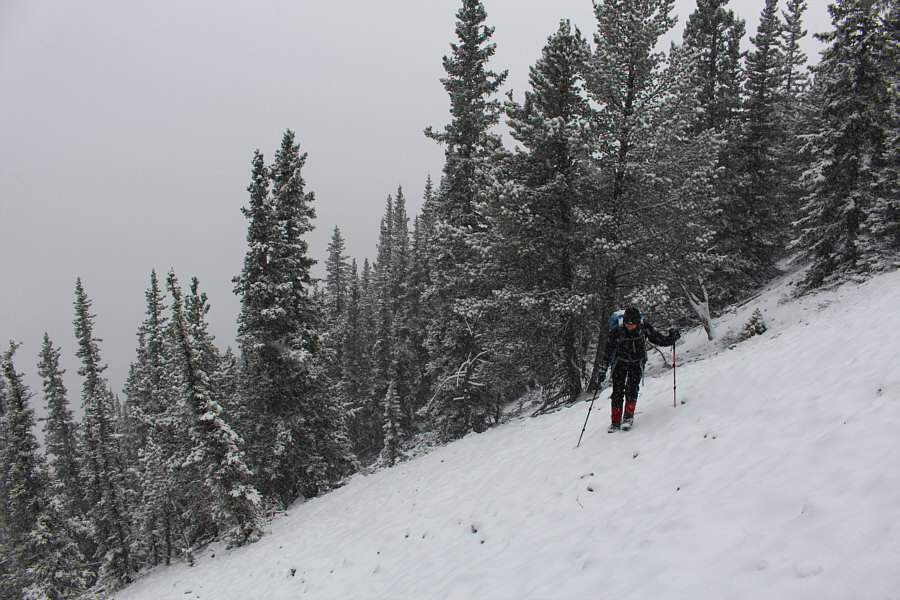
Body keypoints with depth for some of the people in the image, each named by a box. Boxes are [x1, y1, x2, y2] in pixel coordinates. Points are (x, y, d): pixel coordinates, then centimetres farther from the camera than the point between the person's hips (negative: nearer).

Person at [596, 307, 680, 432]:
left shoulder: (644, 327, -19)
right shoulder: (617, 330, -22)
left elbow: (658, 339, -3)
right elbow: (607, 351, -14)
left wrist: (671, 338, -23)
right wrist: (602, 371, -15)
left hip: (637, 362, 1)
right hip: (620, 361, 0)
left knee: (631, 388, -15)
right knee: (617, 391, -7)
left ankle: (628, 417, 5)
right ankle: (615, 421, 7)